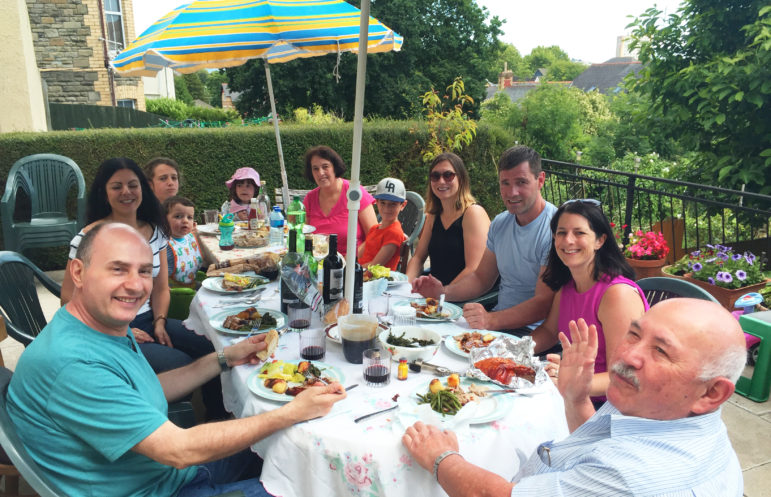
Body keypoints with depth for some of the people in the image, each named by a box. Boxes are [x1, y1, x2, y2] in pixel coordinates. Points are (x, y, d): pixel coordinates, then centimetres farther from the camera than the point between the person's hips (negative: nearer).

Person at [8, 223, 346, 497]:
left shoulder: (111, 327, -1)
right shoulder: (71, 363, -32)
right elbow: (179, 450, -31)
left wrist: (225, 359, 9)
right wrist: (293, 412, -28)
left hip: (173, 470, 9)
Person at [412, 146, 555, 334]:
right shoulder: (500, 223, 8)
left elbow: (544, 303, -23)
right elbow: (482, 278, 14)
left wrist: (492, 320, -37)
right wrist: (443, 291, -4)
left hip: (533, 332, -7)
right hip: (499, 319, 7)